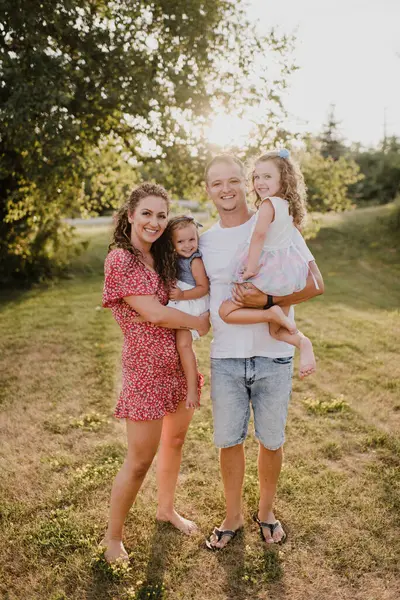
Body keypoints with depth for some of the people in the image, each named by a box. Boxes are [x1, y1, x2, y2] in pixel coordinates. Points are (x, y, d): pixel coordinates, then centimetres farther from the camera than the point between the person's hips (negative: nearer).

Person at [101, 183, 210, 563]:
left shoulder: (162, 257, 8)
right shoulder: (120, 259, -16)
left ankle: (166, 509, 45)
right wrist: (200, 323, -6)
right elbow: (155, 314, -19)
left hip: (179, 362, 8)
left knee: (175, 440, 22)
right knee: (140, 460, 3)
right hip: (146, 366, -7)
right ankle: (112, 539, 25)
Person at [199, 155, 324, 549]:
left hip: (273, 355, -2)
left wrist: (267, 301, -21)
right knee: (228, 441, 12)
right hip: (225, 357, 3)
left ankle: (266, 512, 37)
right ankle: (233, 517, 34)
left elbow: (315, 284, -9)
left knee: (271, 441, 12)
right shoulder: (205, 241, 6)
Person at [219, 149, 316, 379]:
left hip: (268, 273, -9)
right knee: (276, 331, 19)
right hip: (287, 273, 9)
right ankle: (302, 342, -6)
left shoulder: (268, 204, -15)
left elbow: (259, 234, -28)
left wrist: (251, 266, -24)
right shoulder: (288, 206, 12)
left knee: (226, 311, -1)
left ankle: (272, 314, -15)